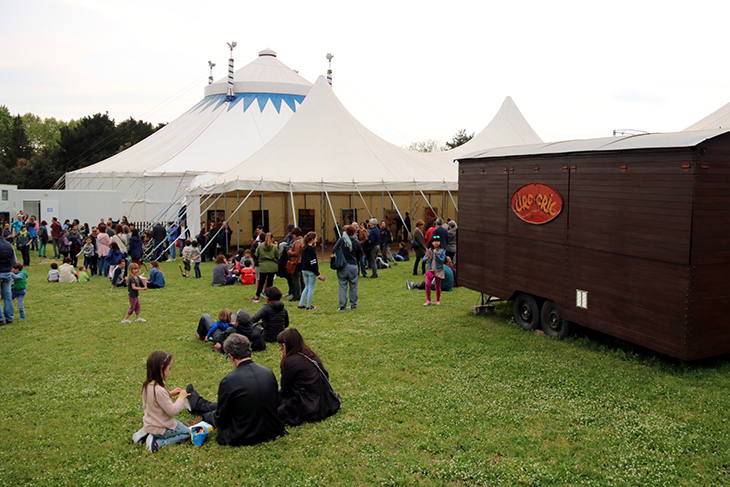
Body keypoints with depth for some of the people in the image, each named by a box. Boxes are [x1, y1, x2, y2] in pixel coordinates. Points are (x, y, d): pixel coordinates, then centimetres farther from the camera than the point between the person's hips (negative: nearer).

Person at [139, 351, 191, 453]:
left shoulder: (147, 385, -5)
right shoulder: (159, 390, -32)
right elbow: (172, 411, -25)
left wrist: (170, 394, 5)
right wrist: (182, 397, -13)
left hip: (149, 424, 8)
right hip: (160, 428, -8)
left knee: (177, 423, 30)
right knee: (187, 433, 7)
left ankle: (146, 433, 14)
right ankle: (158, 442, -7)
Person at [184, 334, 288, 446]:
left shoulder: (228, 382, -23)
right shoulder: (269, 372, -7)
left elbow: (221, 419, -10)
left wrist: (208, 416, 13)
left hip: (242, 438, -5)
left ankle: (197, 404, 56)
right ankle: (198, 404, 56)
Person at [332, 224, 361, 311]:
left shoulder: (342, 239, -7)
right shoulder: (357, 242, -4)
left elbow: (334, 250, -10)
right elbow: (360, 254, 5)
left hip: (342, 266, 0)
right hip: (353, 266, 0)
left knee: (342, 286, 4)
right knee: (353, 286, 13)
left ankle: (342, 306, 3)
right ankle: (353, 304, 20)